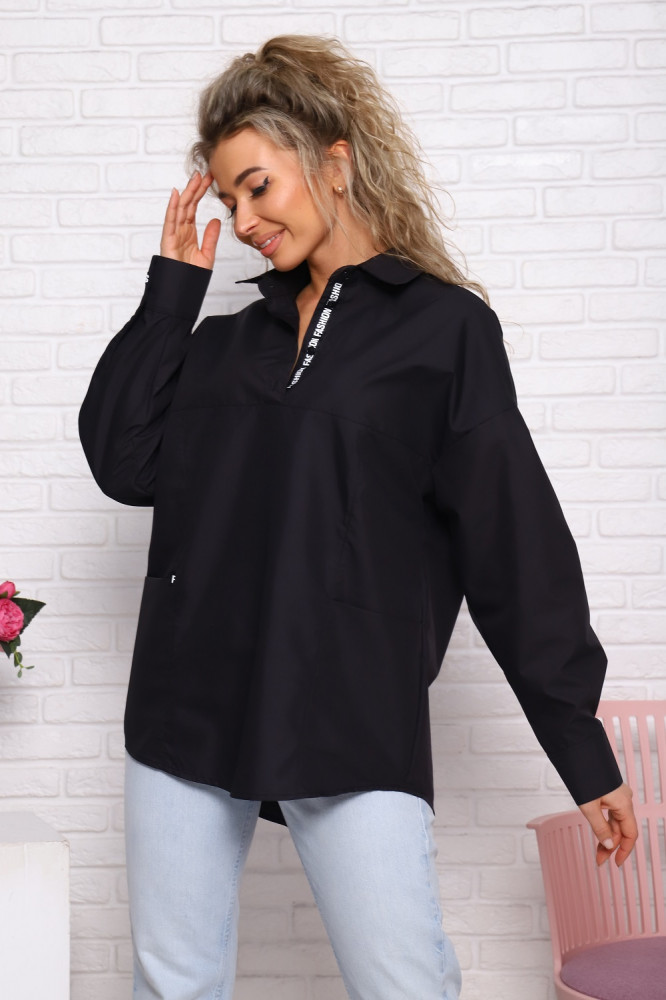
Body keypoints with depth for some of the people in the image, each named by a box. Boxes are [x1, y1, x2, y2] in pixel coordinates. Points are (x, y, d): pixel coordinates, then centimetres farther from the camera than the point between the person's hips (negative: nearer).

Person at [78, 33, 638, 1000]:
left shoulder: (445, 326, 0)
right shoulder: (231, 338, 14)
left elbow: (517, 549, -2)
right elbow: (124, 461, 3)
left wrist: (583, 750, -1)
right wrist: (174, 286, 6)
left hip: (355, 721, -4)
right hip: (189, 705, 5)